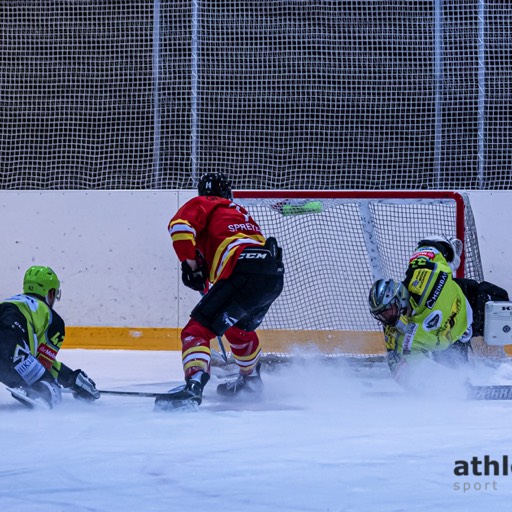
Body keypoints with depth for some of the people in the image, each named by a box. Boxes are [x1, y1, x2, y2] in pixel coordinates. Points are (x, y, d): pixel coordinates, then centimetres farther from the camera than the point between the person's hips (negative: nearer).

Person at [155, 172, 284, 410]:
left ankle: (193, 386, -34)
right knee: (239, 326, 35)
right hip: (274, 275, 8)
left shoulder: (203, 204, 15)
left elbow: (180, 224, -5)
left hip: (245, 272, -8)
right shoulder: (241, 212, 37)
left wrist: (190, 264, 0)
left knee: (198, 328, -13)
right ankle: (250, 379, 49)